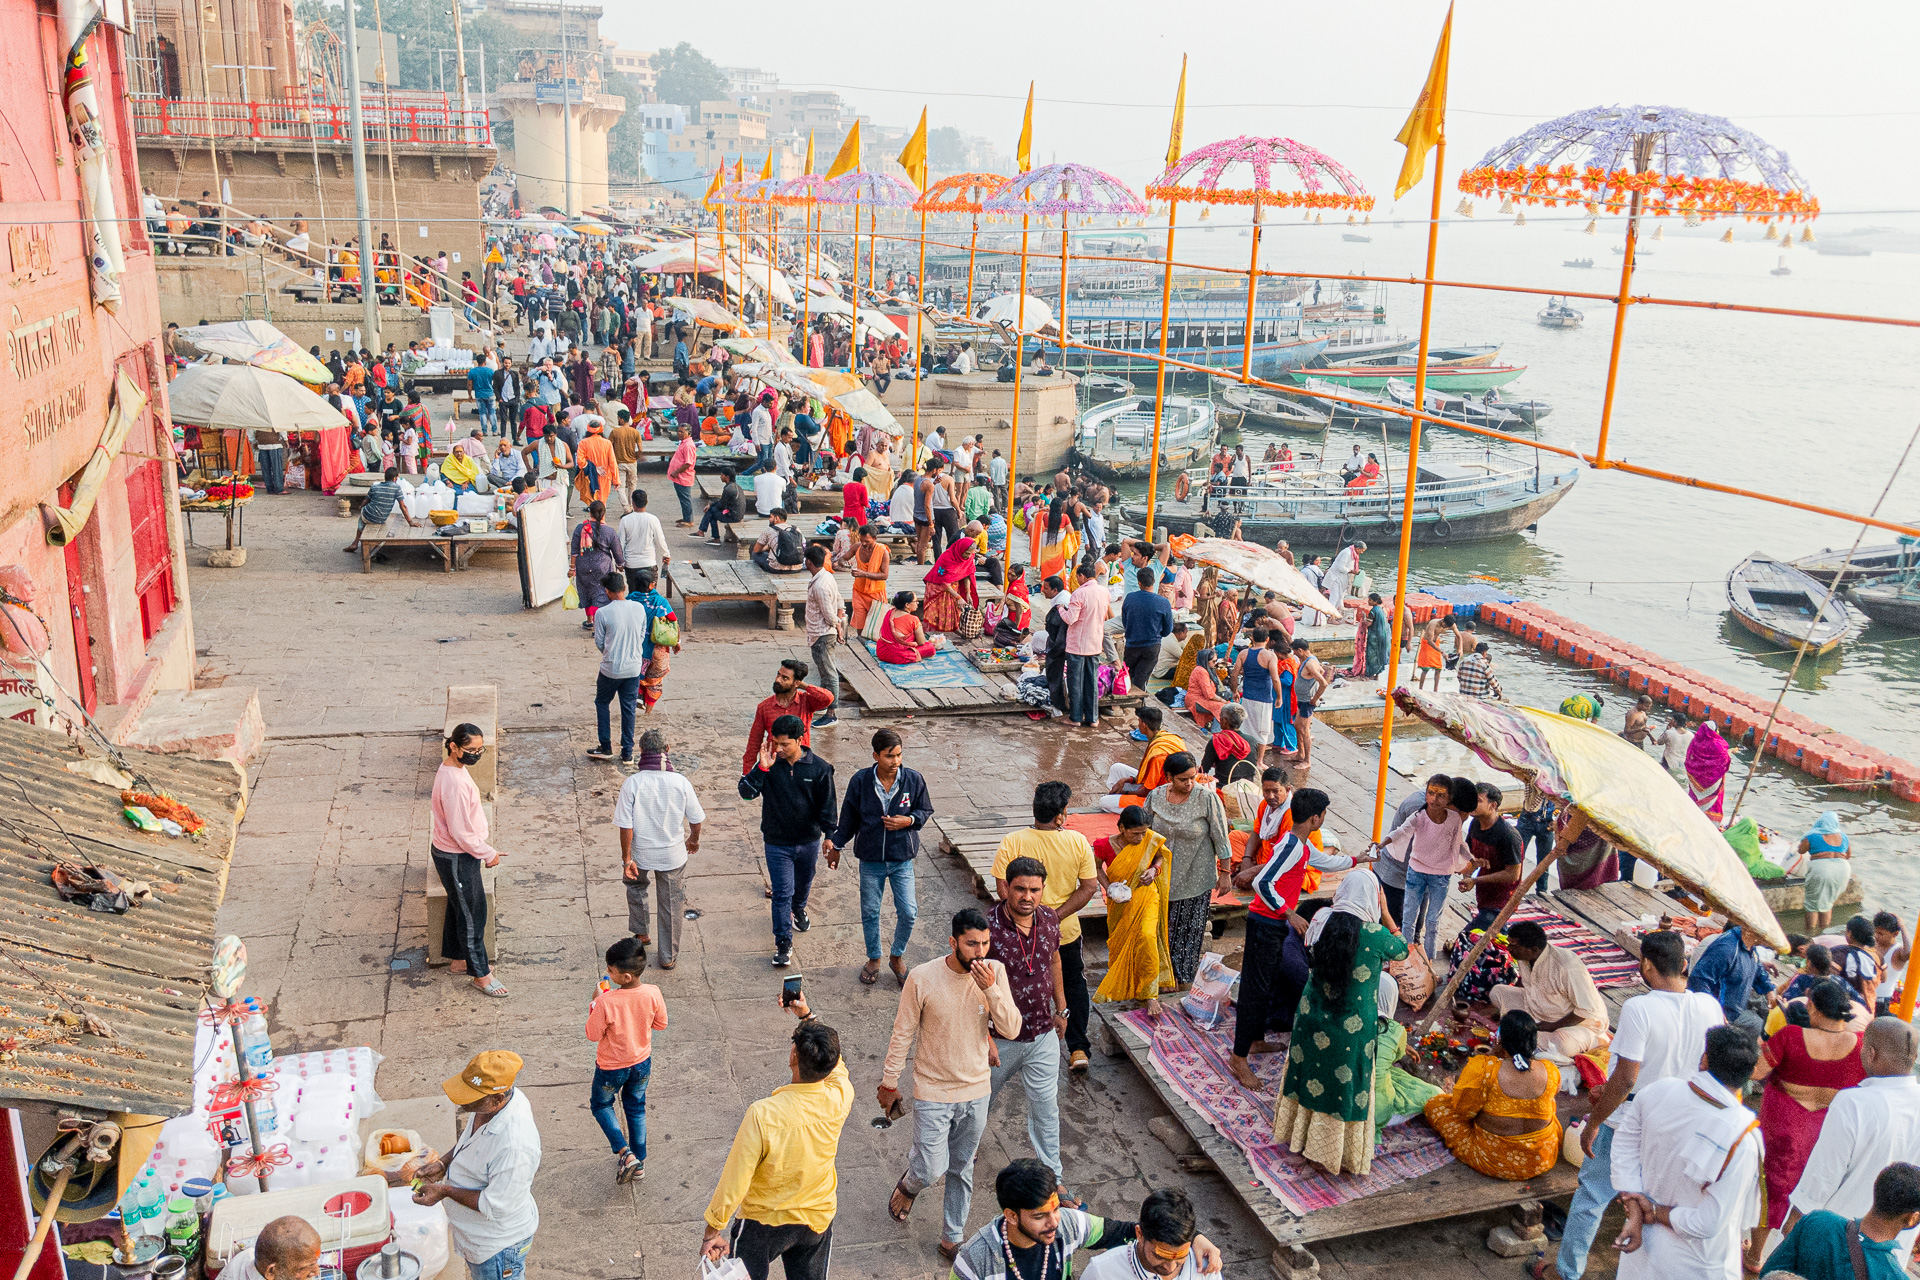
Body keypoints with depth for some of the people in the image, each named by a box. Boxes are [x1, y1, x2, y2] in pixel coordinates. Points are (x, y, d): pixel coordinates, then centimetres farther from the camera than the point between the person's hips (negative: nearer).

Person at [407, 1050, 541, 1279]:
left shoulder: (514, 1146, -42)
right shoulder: (492, 1103, -15)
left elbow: (496, 1206, -31)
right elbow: (471, 1140, 8)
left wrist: (444, 1191, -25)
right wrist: (443, 1163, -6)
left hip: (499, 1245, -8)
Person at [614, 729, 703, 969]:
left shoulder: (632, 783, -20)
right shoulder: (680, 782, -16)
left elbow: (625, 826, -17)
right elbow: (696, 818, -4)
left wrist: (626, 859, -6)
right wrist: (694, 840, 16)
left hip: (641, 852, 0)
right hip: (673, 854, 0)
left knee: (635, 884, 33)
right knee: (671, 904, 17)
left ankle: (640, 933, 38)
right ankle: (668, 956, 28)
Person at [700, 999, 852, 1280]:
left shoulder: (763, 1114, -33)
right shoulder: (839, 1100, -22)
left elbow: (734, 1182, -25)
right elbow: (835, 1064, 2)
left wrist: (712, 1232, -11)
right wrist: (807, 1016, 5)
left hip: (763, 1223, -3)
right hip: (818, 1220, 3)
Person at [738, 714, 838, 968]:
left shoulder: (819, 768, -11)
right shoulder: (770, 764, -12)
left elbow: (827, 805, -4)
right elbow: (746, 792, -20)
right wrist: (761, 767, -32)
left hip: (808, 841, 2)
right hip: (777, 842, -2)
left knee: (803, 884, 24)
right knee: (782, 893, -3)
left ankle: (798, 910, 55)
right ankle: (783, 943, 8)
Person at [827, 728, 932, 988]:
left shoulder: (913, 779, -9)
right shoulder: (860, 781, -9)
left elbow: (925, 811, 5)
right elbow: (849, 817, 5)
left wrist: (909, 821, -15)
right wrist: (836, 844, 11)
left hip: (902, 859, 0)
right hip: (871, 860, 0)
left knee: (907, 913, -1)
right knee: (870, 912, 12)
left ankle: (898, 956, 25)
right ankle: (874, 959, 34)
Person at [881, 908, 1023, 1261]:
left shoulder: (995, 972, -11)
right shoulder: (923, 978, -19)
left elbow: (1012, 1030, -13)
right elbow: (903, 1034, -8)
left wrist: (991, 989, -27)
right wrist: (889, 1082, -1)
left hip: (976, 1091, 3)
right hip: (933, 1092, -3)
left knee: (962, 1169, 17)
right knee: (931, 1169, -3)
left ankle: (952, 1239, 36)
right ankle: (908, 1185, 33)